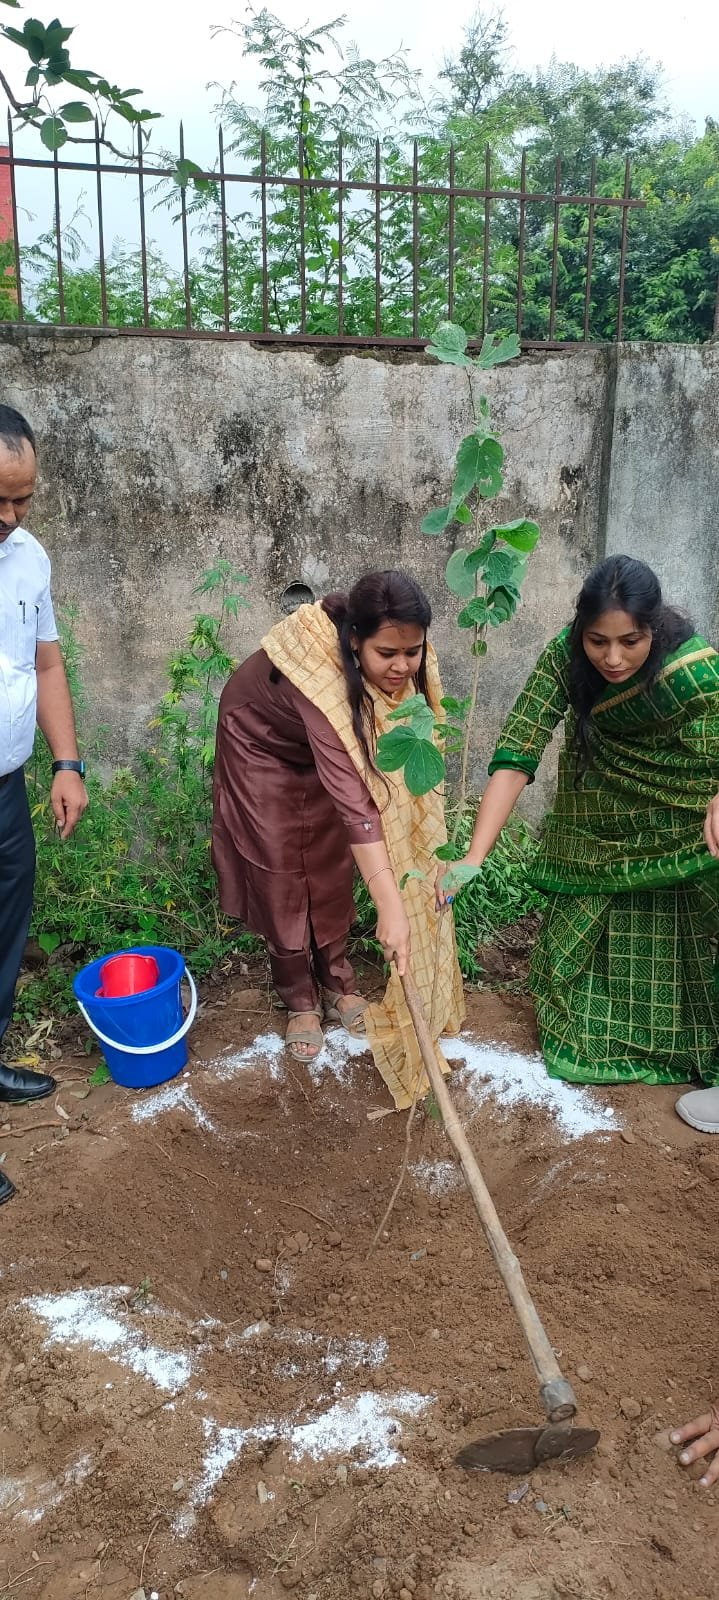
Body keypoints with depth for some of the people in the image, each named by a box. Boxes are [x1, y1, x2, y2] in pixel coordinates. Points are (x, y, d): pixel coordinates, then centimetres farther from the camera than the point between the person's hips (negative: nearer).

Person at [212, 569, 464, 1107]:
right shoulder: (323, 678, -47)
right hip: (264, 746, -5)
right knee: (282, 872, -1)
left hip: (321, 746, 5)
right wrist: (390, 907, -55)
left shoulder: (403, 657, -28)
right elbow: (353, 801, -52)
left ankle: (338, 985, 24)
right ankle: (300, 1002, 14)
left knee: (331, 865, 9)